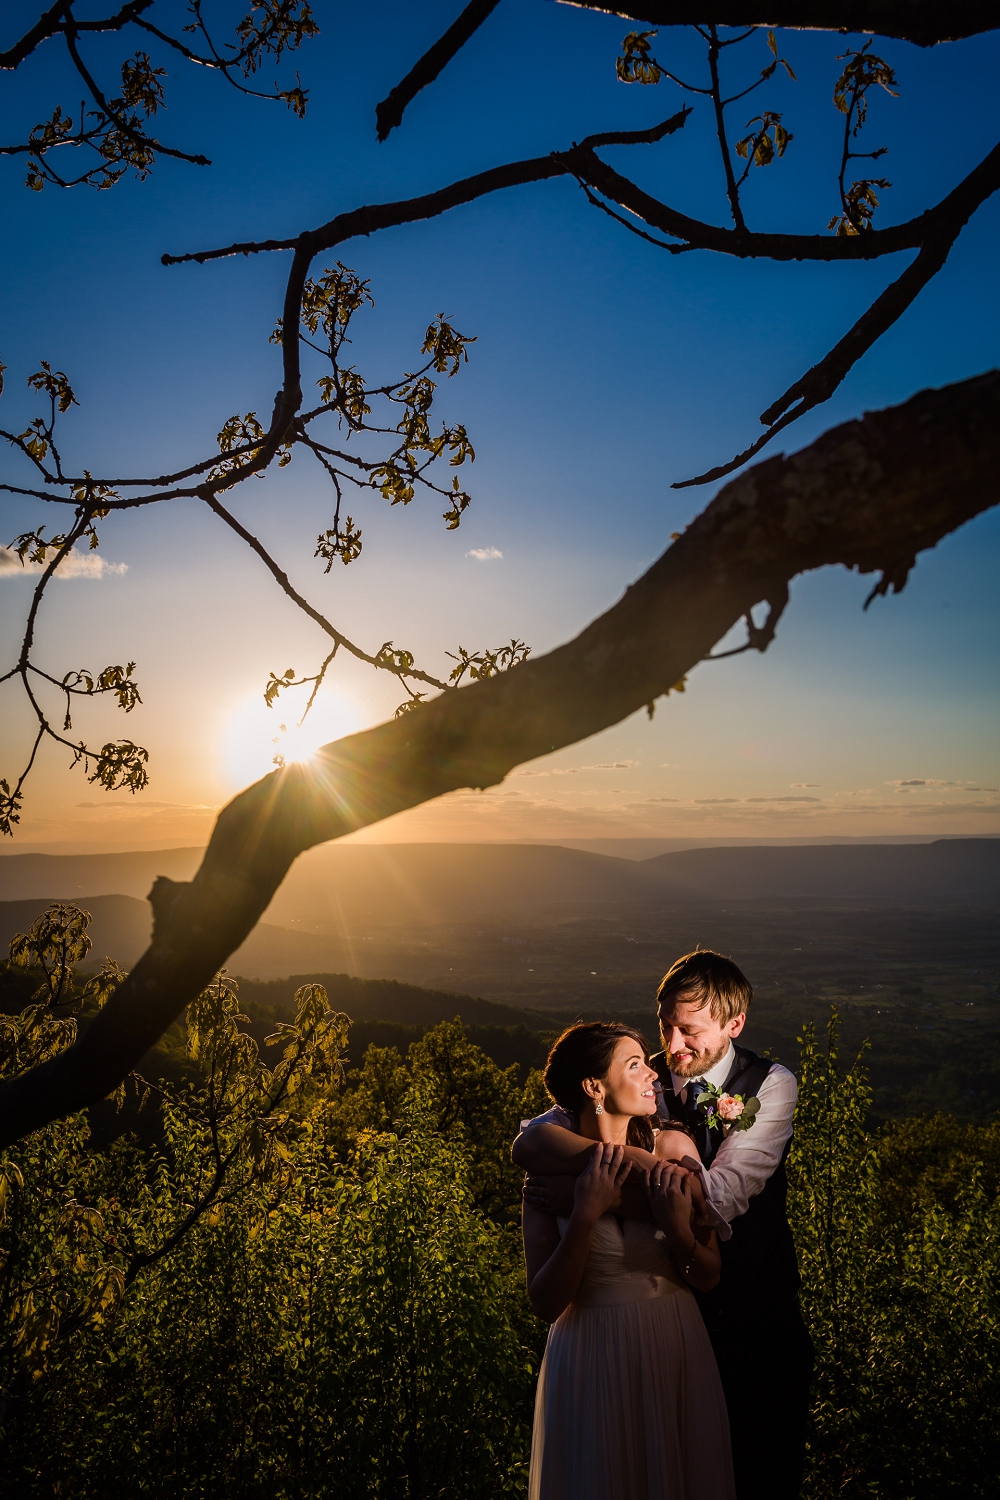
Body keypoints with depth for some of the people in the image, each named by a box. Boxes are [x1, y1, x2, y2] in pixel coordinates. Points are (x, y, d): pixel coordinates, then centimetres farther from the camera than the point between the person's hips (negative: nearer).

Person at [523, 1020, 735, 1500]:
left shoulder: (674, 1147, -10)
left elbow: (708, 1277, -3)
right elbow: (546, 1305, -15)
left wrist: (679, 1232, -24)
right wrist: (585, 1217, -27)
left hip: (676, 1356, 2)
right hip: (593, 1365, -1)